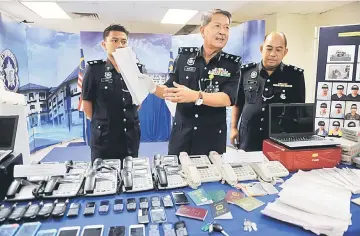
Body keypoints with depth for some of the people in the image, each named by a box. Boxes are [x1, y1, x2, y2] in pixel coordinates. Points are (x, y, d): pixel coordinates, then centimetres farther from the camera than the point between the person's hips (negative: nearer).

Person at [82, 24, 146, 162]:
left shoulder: (137, 69, 1)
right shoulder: (94, 69, -7)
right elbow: (87, 102, -1)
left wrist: (129, 119, 9)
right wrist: (101, 124, 4)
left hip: (131, 137, 3)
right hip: (103, 139, -2)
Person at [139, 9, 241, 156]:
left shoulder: (232, 64, -3)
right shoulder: (184, 57, 1)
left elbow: (228, 98, -17)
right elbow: (169, 91, 6)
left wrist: (195, 96, -31)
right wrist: (152, 87, -14)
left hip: (213, 137, -1)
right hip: (181, 133, 1)